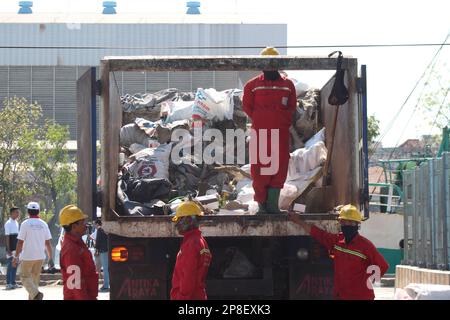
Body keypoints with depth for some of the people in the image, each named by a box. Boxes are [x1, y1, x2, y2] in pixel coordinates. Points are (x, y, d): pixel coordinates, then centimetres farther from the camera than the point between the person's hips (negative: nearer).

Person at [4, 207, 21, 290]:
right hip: (11, 249, -8)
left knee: (15, 265, 11)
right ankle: (8, 284, -3)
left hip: (16, 248, 8)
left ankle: (13, 283, 18)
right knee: (10, 266, -6)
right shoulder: (8, 223, -12)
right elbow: (7, 237, -15)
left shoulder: (16, 223, 13)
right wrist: (8, 249, -19)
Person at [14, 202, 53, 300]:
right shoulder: (43, 224, 4)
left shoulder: (25, 224, -8)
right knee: (35, 277, 15)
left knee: (25, 277, 2)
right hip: (40, 256, 4)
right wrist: (50, 258, 10)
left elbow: (20, 242, -9)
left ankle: (36, 294, -20)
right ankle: (32, 298, 17)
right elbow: (48, 243, 5)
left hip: (27, 256, -4)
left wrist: (16, 256, -3)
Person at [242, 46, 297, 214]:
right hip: (260, 132, -2)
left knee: (280, 167, -1)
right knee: (260, 168, -3)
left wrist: (284, 120, 1)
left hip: (281, 132, 2)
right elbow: (247, 106, 9)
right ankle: (261, 202, 4)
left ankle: (273, 203, 5)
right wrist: (258, 121, 1)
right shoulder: (253, 85, 5)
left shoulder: (288, 85, 10)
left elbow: (292, 106, 16)